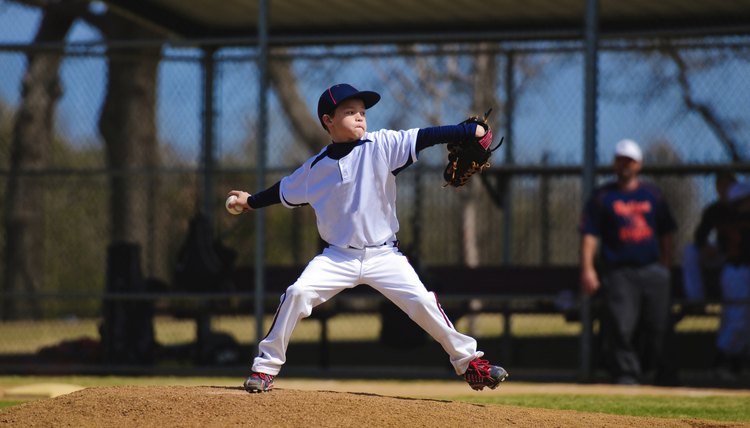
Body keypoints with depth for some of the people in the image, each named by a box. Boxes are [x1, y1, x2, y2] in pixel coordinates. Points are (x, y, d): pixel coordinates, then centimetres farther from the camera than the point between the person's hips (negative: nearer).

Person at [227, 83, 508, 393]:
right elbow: (285, 191, 20)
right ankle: (266, 367, -5)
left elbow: (424, 138, -17)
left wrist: (470, 131, -25)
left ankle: (469, 361, 4)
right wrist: (251, 201, 26)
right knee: (298, 293, -17)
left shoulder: (381, 146, -6)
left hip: (384, 256, -1)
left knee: (423, 303, -12)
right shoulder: (316, 168, 1)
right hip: (339, 257, 1)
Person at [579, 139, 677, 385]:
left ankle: (646, 369, 16)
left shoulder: (652, 195, 15)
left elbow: (666, 234, 19)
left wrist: (665, 267, 11)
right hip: (619, 272, -3)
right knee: (620, 327, -13)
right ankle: (626, 374, -9)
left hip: (652, 270, 3)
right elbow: (590, 235, -2)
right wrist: (587, 269, -14)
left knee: (657, 327, 0)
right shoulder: (602, 196, 5)